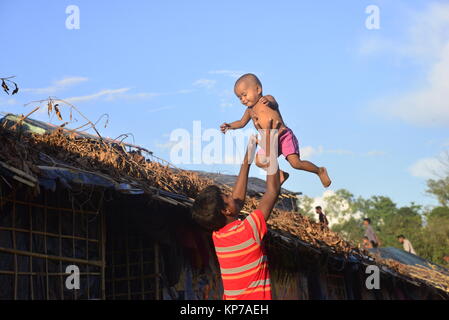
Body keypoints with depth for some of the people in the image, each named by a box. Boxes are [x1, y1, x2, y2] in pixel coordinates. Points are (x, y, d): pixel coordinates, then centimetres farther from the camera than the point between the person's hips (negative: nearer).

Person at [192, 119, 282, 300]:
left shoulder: (217, 235, 4)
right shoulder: (248, 231, -17)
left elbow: (238, 199, 17)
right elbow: (273, 191, -10)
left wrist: (247, 161, 20)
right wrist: (270, 148, -3)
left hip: (232, 298, 8)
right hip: (254, 297, -8)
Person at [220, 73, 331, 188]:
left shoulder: (267, 99, -4)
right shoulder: (250, 110, 16)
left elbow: (275, 104, -26)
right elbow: (241, 123, 29)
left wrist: (268, 102, -51)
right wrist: (229, 126, 9)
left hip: (284, 137, -7)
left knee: (296, 163, -17)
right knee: (259, 161, -10)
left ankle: (320, 171, 6)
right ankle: (280, 174, 9)